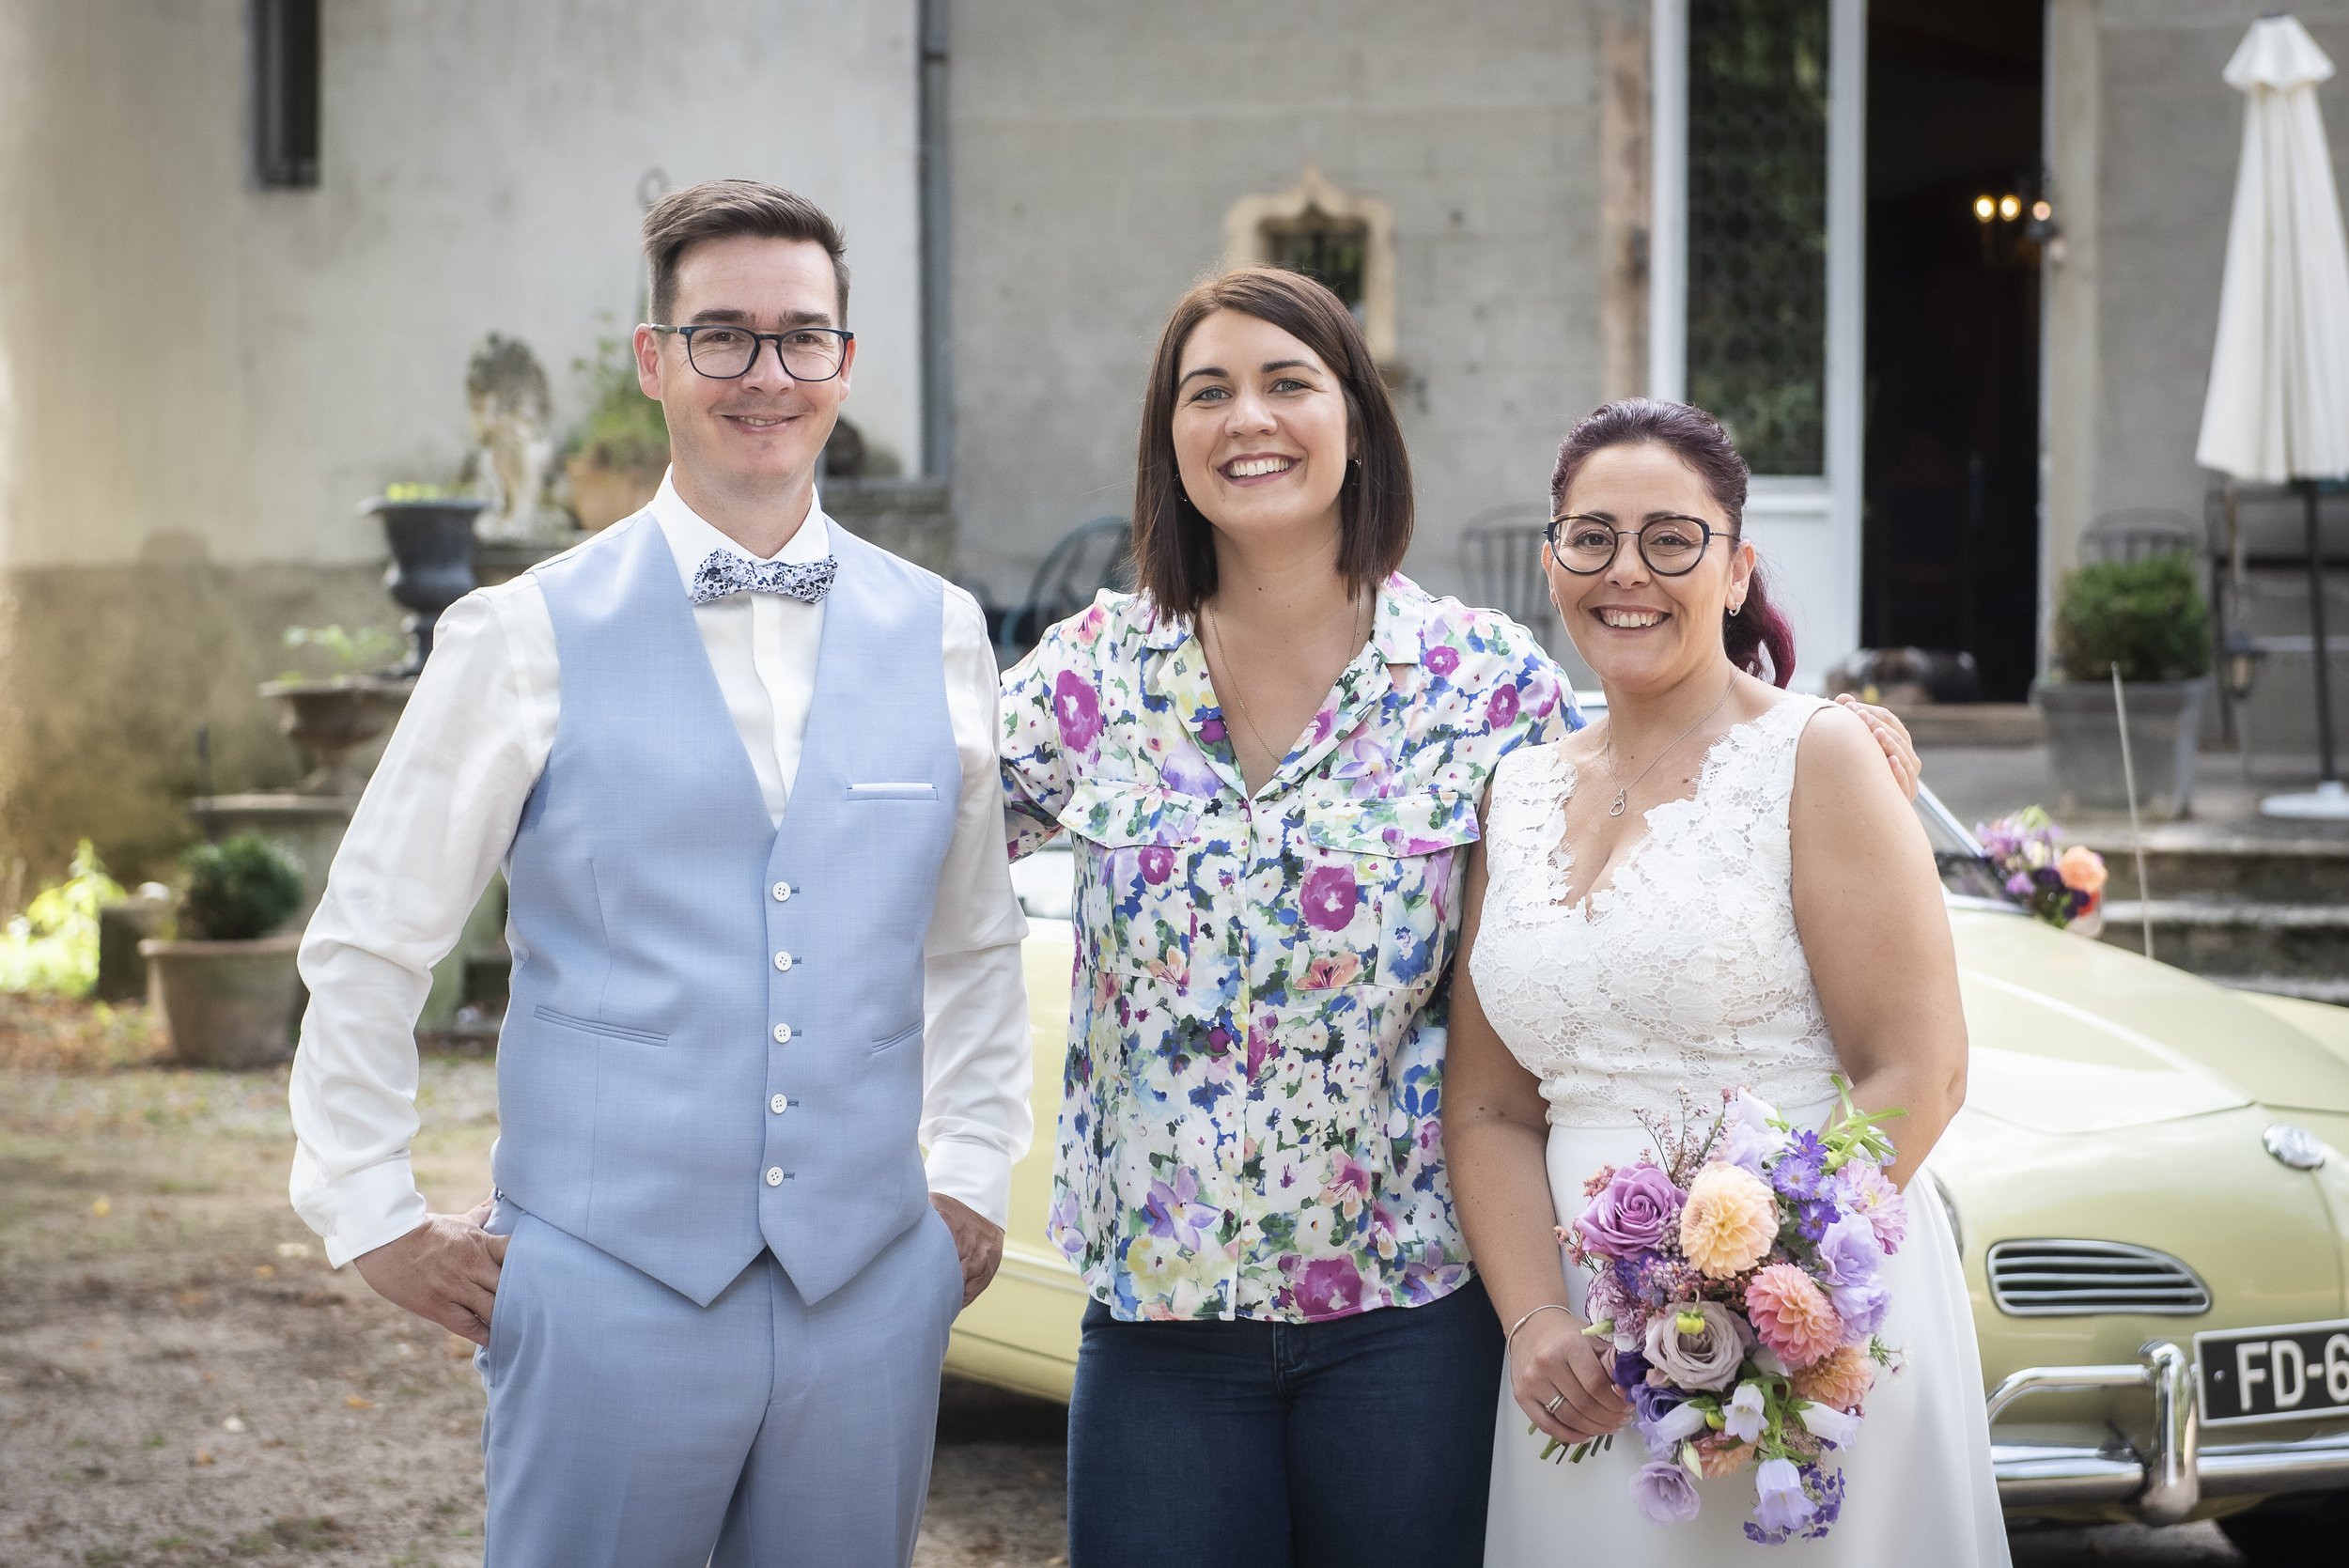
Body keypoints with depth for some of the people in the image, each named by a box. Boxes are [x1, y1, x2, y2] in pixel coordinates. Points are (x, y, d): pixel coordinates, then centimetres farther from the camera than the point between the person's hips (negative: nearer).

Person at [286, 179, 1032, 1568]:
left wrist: (977, 1181, 13)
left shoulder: (938, 635, 7)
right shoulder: (529, 641, -3)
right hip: (611, 1288, -3)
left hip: (872, 1289, 3)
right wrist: (375, 1221, 2)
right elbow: (367, 948, 3)